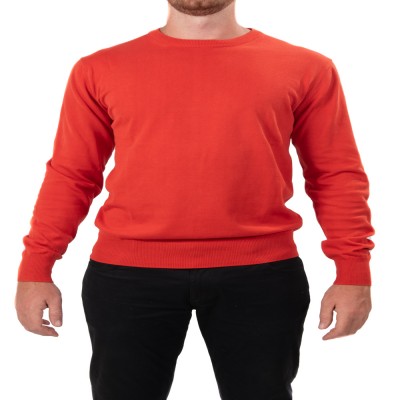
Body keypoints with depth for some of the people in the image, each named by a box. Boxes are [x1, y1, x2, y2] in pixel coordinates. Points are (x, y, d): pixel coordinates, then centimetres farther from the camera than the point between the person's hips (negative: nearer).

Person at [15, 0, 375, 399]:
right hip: (128, 274, 1)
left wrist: (353, 269, -2)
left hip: (260, 274, 0)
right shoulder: (100, 70, 7)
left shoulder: (304, 68, 5)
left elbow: (337, 174, 5)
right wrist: (36, 267, 3)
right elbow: (70, 174, 8)